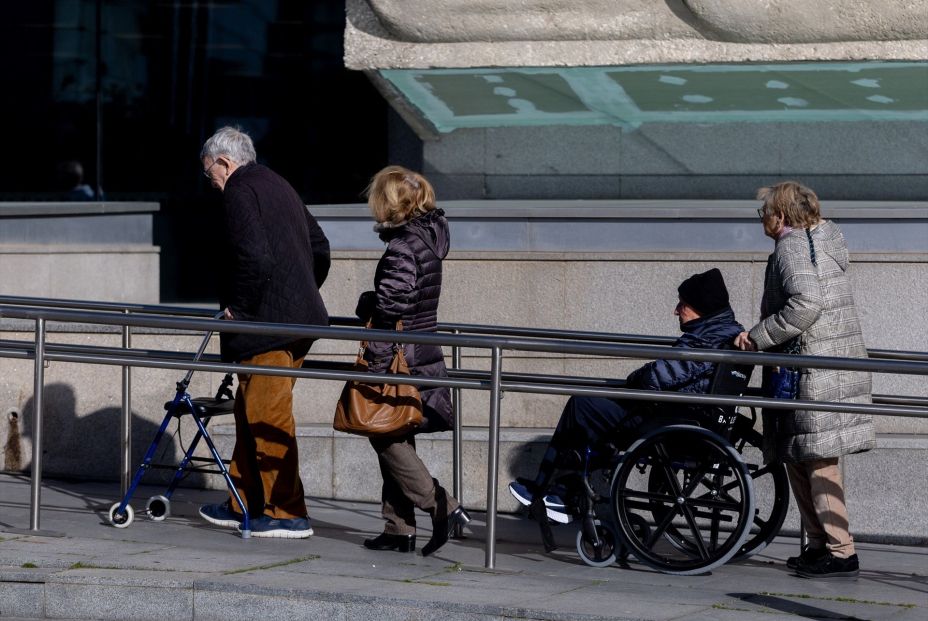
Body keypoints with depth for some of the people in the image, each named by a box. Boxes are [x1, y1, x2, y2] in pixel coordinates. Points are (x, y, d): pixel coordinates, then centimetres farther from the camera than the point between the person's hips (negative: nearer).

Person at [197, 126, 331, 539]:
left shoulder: (239, 192, -10)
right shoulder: (279, 186, 19)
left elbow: (253, 257, -22)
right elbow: (319, 246, 24)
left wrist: (239, 308, -12)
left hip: (266, 326, -10)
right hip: (299, 317, 10)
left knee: (268, 416, -5)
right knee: (249, 410, 17)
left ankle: (287, 513, -3)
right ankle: (245, 505, 23)